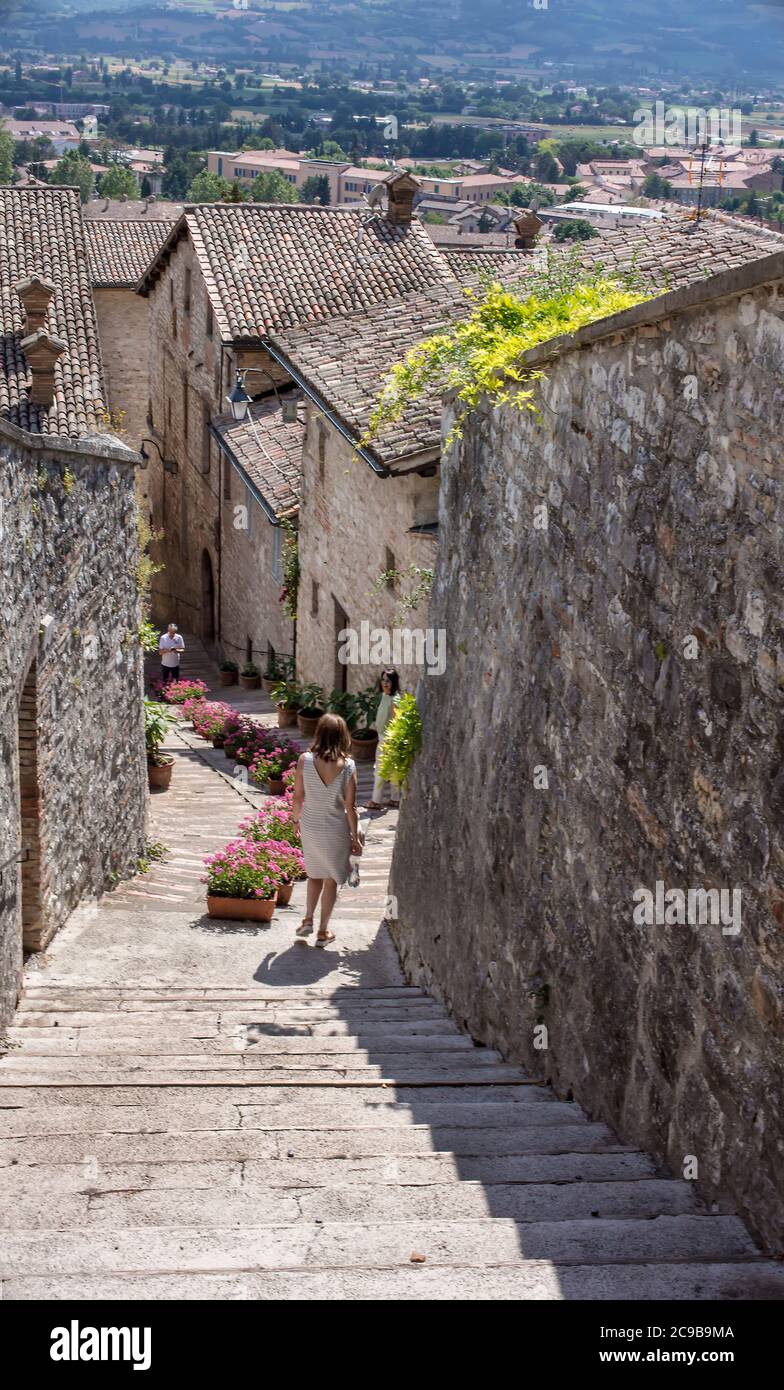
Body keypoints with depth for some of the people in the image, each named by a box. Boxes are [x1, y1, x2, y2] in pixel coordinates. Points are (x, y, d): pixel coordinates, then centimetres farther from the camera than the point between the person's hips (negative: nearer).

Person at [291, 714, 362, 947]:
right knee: (331, 879, 14)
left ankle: (308, 919, 23)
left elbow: (298, 796, -6)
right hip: (336, 829, -2)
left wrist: (296, 819, 13)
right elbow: (350, 807, -11)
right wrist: (355, 837, 0)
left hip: (310, 827, 2)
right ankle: (323, 930, 21)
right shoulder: (348, 765, -16)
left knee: (315, 874, 25)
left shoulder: (305, 760, -14)